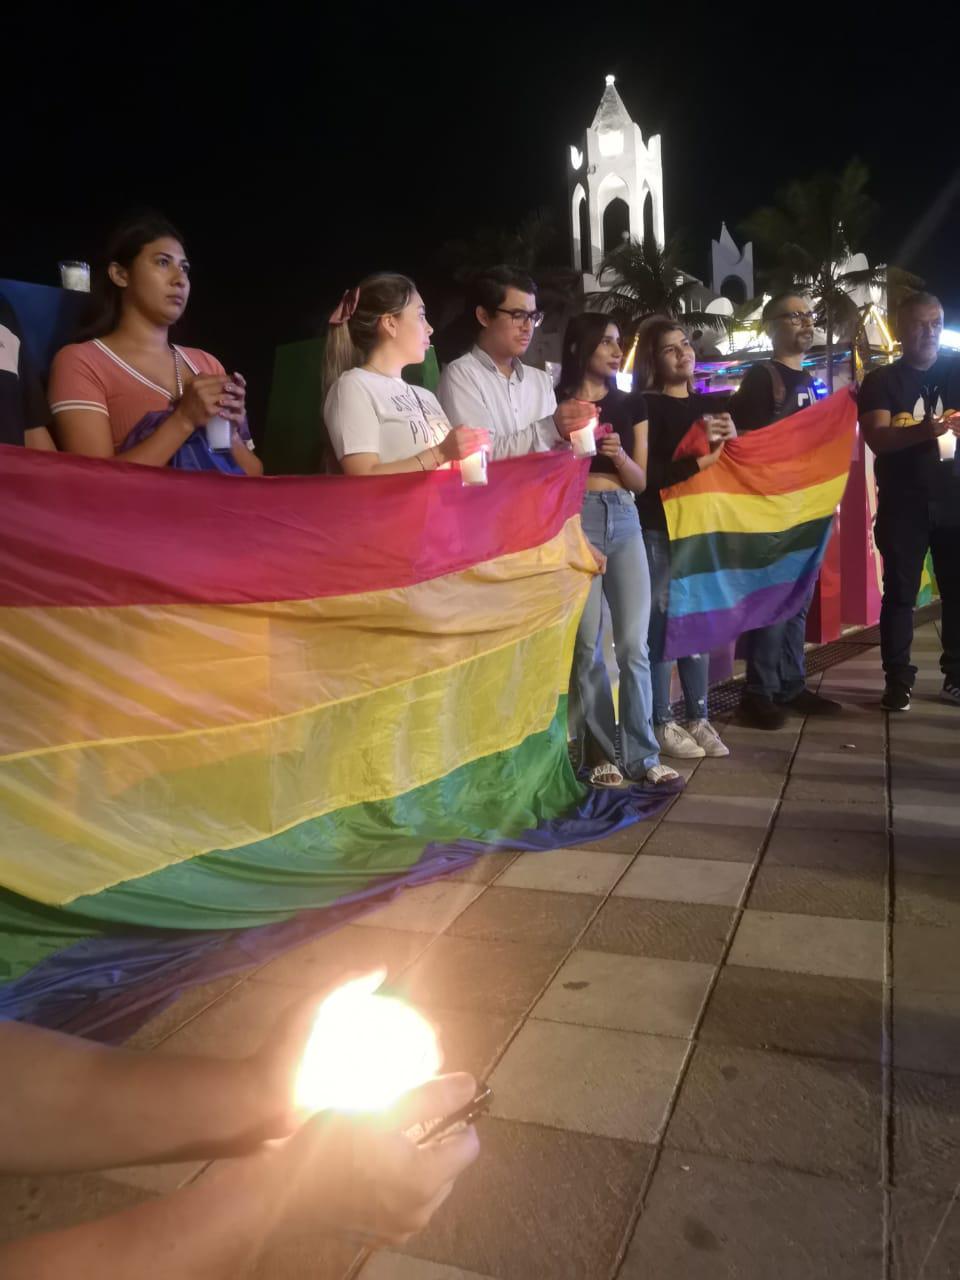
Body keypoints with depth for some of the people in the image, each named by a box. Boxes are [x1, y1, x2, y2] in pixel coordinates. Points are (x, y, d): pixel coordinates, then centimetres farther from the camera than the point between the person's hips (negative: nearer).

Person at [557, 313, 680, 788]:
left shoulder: (630, 404, 13)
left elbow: (640, 481, 10)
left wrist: (618, 454, -8)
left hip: (624, 520, 4)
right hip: (576, 519, -3)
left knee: (634, 643, 0)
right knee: (587, 644, -1)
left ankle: (641, 754, 7)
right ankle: (601, 751, 10)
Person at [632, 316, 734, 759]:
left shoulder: (712, 404, 14)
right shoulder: (645, 406, -4)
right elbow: (644, 474, -15)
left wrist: (733, 438, -3)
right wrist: (700, 462, -19)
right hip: (658, 528, -6)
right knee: (660, 623, -5)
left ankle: (698, 719, 17)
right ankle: (662, 723, 5)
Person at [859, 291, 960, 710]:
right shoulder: (881, 381, 3)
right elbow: (877, 438, -12)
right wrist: (924, 430, -29)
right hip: (903, 503, -2)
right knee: (900, 592, 0)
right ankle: (897, 681, 5)